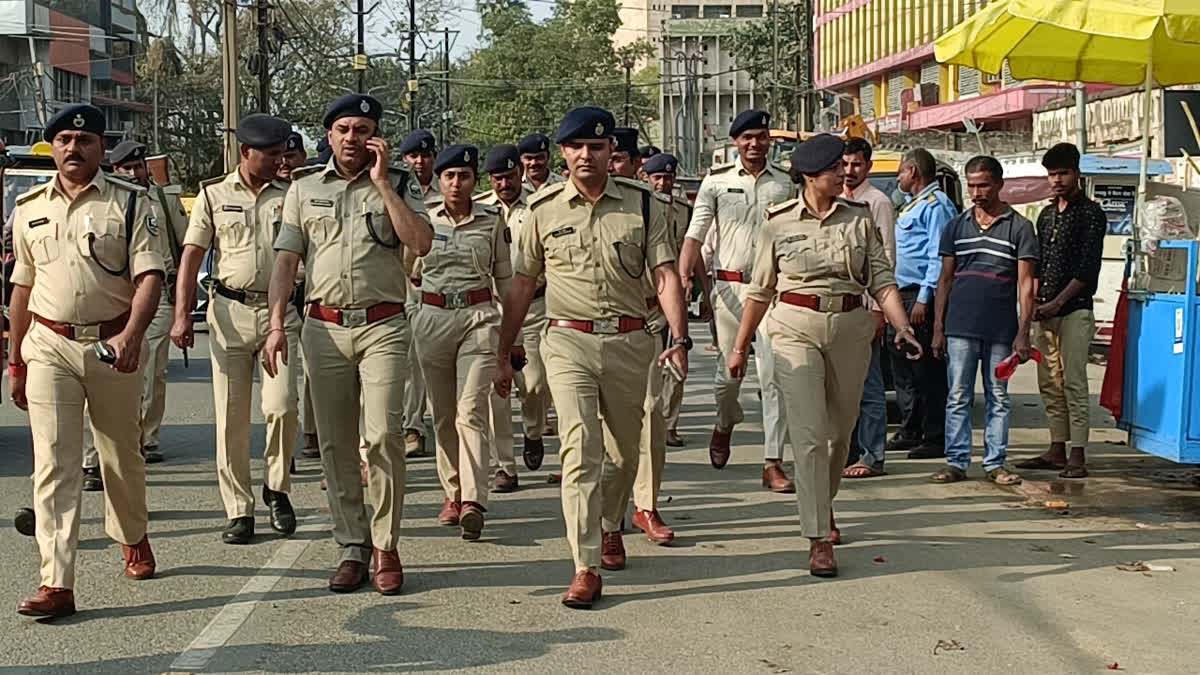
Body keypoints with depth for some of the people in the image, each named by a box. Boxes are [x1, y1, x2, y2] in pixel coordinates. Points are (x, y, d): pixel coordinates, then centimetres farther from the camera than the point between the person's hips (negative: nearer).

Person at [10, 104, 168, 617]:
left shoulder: (130, 203, -1)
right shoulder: (29, 208, 10)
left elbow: (149, 275, -10)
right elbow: (22, 288, 15)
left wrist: (132, 334, -27)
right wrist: (15, 363, 15)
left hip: (114, 344, -1)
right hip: (49, 345, 2)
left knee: (122, 456, 13)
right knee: (53, 464, -5)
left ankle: (133, 539, 40)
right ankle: (56, 584, -7)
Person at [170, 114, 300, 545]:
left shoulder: (289, 196, 9)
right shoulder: (214, 195, 7)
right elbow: (192, 256, 5)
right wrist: (182, 315, -2)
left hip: (279, 312, 0)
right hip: (230, 312, 0)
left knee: (282, 405, -14)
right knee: (231, 417, 2)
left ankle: (276, 488, 10)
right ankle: (239, 512, 11)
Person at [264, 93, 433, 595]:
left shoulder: (399, 185, 6)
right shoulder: (305, 187, 13)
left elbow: (421, 243, -11)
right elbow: (286, 259, 9)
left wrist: (381, 182, -10)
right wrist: (277, 324, -2)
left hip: (383, 327, -3)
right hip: (324, 327, 3)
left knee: (384, 436, -12)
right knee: (335, 443, 4)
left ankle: (385, 545, 1)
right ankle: (352, 549, 13)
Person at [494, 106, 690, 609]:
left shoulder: (643, 205, 3)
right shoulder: (543, 209, 5)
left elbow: (665, 275, -2)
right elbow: (523, 285, 11)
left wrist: (678, 339, -16)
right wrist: (503, 354, 12)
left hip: (629, 341, 2)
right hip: (568, 341, -1)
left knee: (626, 450, 15)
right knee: (579, 449, -12)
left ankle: (610, 525, 43)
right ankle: (586, 568, -11)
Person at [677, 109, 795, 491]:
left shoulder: (784, 184, 9)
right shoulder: (717, 181, 4)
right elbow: (695, 233, -1)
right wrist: (683, 277, -15)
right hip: (729, 286, 0)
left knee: (773, 377, -6)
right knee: (730, 370, 9)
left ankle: (773, 463, -4)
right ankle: (725, 424, 41)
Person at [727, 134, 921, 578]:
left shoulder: (859, 218, 4)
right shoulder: (778, 222, 0)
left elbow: (882, 279, 3)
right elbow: (760, 290, 6)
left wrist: (901, 326, -13)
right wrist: (740, 346, 8)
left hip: (850, 329, 3)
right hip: (796, 329, -3)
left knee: (840, 431, 14)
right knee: (809, 433, -11)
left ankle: (823, 505, 41)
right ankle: (819, 540, -8)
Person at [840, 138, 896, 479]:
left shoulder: (877, 202, -5)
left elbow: (886, 259, -10)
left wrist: (878, 309, -16)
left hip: (864, 304, -7)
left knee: (868, 384, -5)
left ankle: (872, 457, -1)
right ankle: (851, 450, 19)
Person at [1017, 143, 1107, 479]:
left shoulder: (1090, 213, -4)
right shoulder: (1047, 215, 17)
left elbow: (1088, 268, -11)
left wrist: (1056, 303, -15)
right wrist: (1035, 302, 4)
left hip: (1074, 310, -7)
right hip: (1045, 312, 7)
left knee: (1074, 382, -9)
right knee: (1049, 383, 8)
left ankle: (1077, 456, -8)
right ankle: (1057, 450, 15)